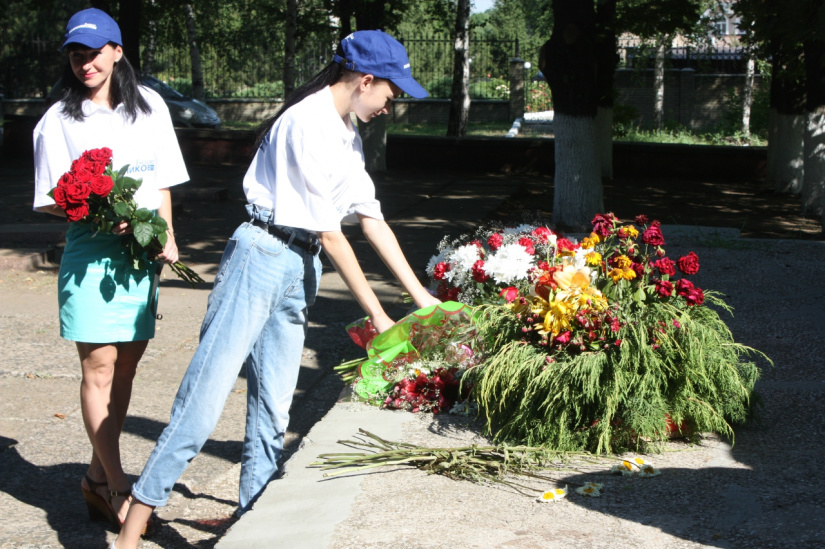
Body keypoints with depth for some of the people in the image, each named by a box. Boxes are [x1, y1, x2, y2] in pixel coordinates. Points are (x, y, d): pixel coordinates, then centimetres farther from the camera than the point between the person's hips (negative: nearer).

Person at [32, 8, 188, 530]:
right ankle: (118, 489, 1)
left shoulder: (149, 106, 9)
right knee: (99, 369, -5)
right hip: (91, 255, -4)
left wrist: (167, 235, 2)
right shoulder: (59, 120, -2)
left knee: (126, 368, 8)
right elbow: (50, 199, -2)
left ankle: (98, 478, 20)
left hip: (143, 252, 4)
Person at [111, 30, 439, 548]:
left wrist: (421, 295, 16)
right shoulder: (310, 123, -14)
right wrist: (376, 313, -10)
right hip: (262, 257, -9)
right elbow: (328, 232, -14)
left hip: (298, 270, 9)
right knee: (206, 393, -11)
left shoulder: (347, 134, 17)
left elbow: (371, 218, 18)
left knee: (274, 408, 9)